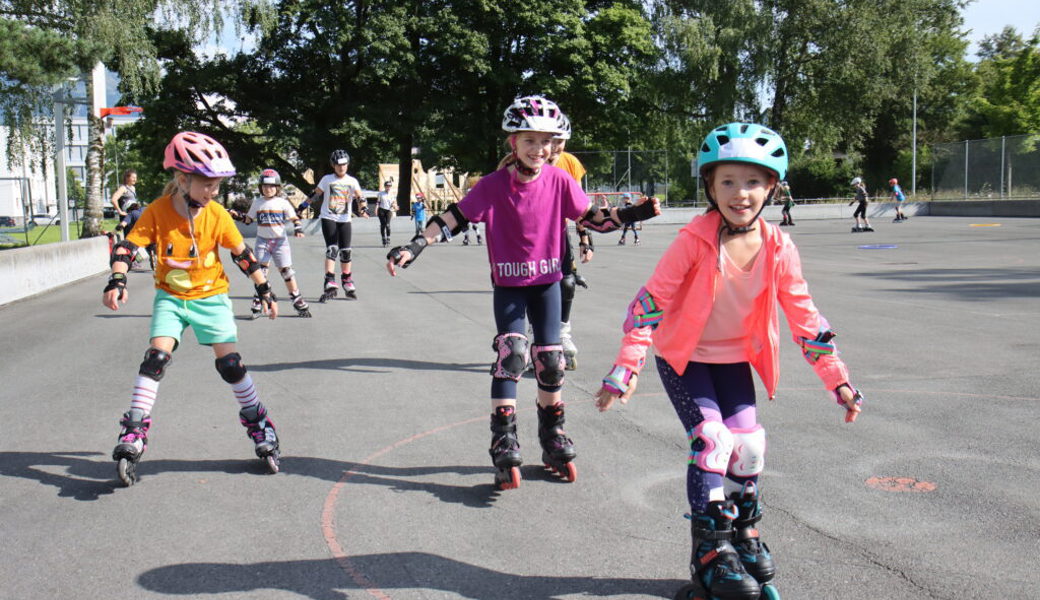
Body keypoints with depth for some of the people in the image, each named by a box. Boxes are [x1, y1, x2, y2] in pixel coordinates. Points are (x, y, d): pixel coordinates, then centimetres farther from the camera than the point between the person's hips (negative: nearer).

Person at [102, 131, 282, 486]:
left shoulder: (217, 215, -10)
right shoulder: (158, 212, -14)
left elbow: (243, 254, 0)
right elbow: (126, 247, -17)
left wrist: (265, 291, 1)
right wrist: (117, 281, -33)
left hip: (211, 297, 0)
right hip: (171, 297, 0)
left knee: (230, 363, -4)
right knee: (156, 357, -16)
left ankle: (258, 424, 15)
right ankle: (133, 434, -9)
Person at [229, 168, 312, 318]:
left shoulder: (283, 202, -1)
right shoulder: (257, 203, 7)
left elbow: (294, 218, 1)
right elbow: (248, 219, 15)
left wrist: (298, 228, -17)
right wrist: (237, 216, 0)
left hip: (280, 240, -2)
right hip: (262, 240, 2)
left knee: (286, 270, -2)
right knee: (261, 269, -3)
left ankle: (297, 300, 6)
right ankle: (258, 303, 2)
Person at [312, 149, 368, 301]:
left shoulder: (352, 181, 4)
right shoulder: (327, 179, 1)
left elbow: (359, 197, -10)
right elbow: (316, 194, 7)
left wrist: (362, 209, -27)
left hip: (345, 220, 3)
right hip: (328, 218, -2)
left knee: (345, 252, 7)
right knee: (332, 249, -16)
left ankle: (347, 283, 21)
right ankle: (330, 284, -22)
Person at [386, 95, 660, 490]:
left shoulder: (559, 181, -8)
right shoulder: (493, 185, -14)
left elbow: (593, 219, -1)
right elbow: (453, 220, -12)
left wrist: (632, 214, -15)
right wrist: (414, 247, -21)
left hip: (546, 281, 2)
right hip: (508, 284, -2)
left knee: (551, 359, 4)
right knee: (511, 353, -16)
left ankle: (553, 441, 24)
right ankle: (504, 445, -8)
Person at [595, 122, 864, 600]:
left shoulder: (778, 248, -13)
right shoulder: (695, 239, -24)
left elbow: (804, 317, -4)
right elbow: (651, 300, -21)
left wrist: (836, 379, -2)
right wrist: (627, 366, -26)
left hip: (735, 358, 4)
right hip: (684, 358, -4)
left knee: (748, 444, -1)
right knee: (712, 440, -15)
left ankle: (745, 532, 25)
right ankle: (710, 552, 0)